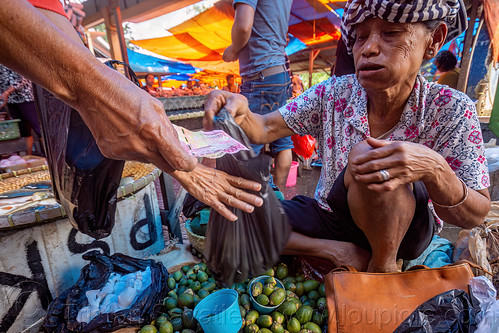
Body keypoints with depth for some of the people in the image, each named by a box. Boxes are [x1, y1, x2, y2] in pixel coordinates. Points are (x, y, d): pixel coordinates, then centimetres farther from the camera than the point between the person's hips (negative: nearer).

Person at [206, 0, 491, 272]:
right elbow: (265, 129, -11)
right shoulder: (334, 94, -10)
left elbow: (473, 217, -13)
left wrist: (433, 169, -34)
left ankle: (385, 264, -10)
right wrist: (240, 111, -34)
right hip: (330, 216, 3)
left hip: (404, 229, -1)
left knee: (364, 156, -35)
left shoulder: (451, 111, -15)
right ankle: (337, 252, -8)